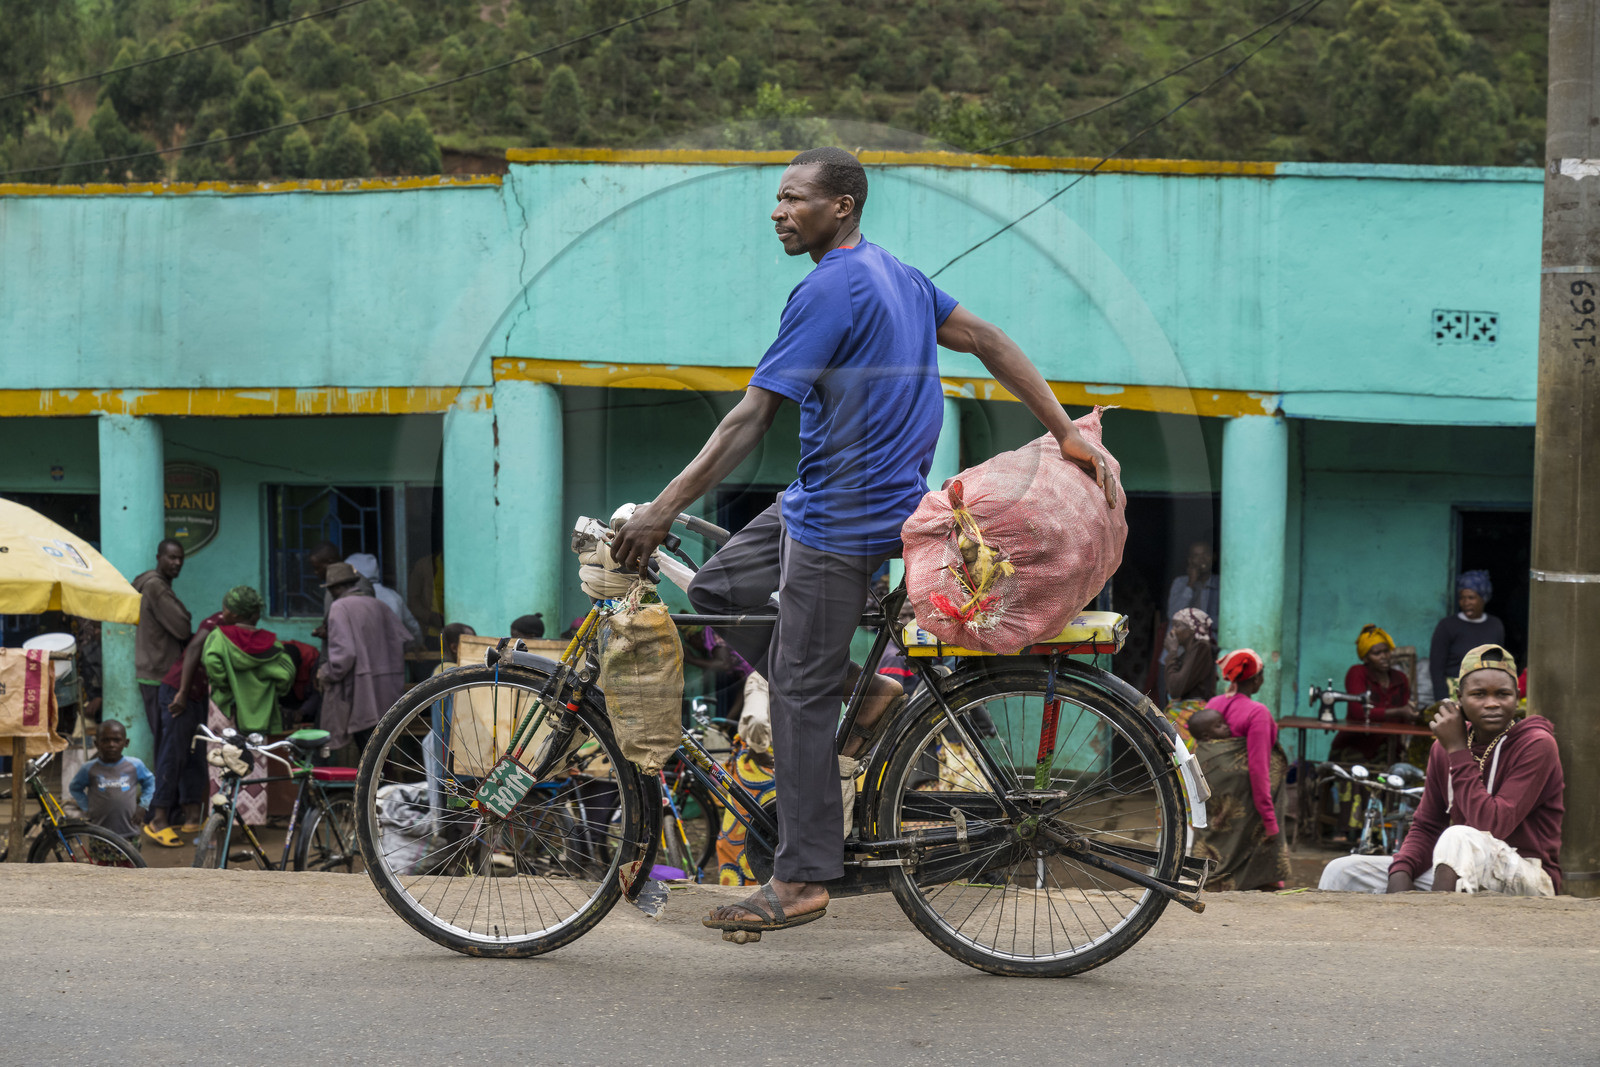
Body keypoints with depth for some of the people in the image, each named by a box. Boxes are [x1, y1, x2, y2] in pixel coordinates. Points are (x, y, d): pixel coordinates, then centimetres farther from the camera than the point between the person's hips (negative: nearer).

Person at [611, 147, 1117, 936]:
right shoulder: (895, 274, 12)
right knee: (717, 590, 14)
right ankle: (859, 691, 14)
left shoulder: (828, 290, -18)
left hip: (841, 517, -10)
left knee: (800, 694, -4)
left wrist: (664, 509, -22)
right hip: (819, 500, 10)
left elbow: (751, 418, -22)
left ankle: (800, 880, 3)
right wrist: (1067, 435, 10)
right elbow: (989, 342, 12)